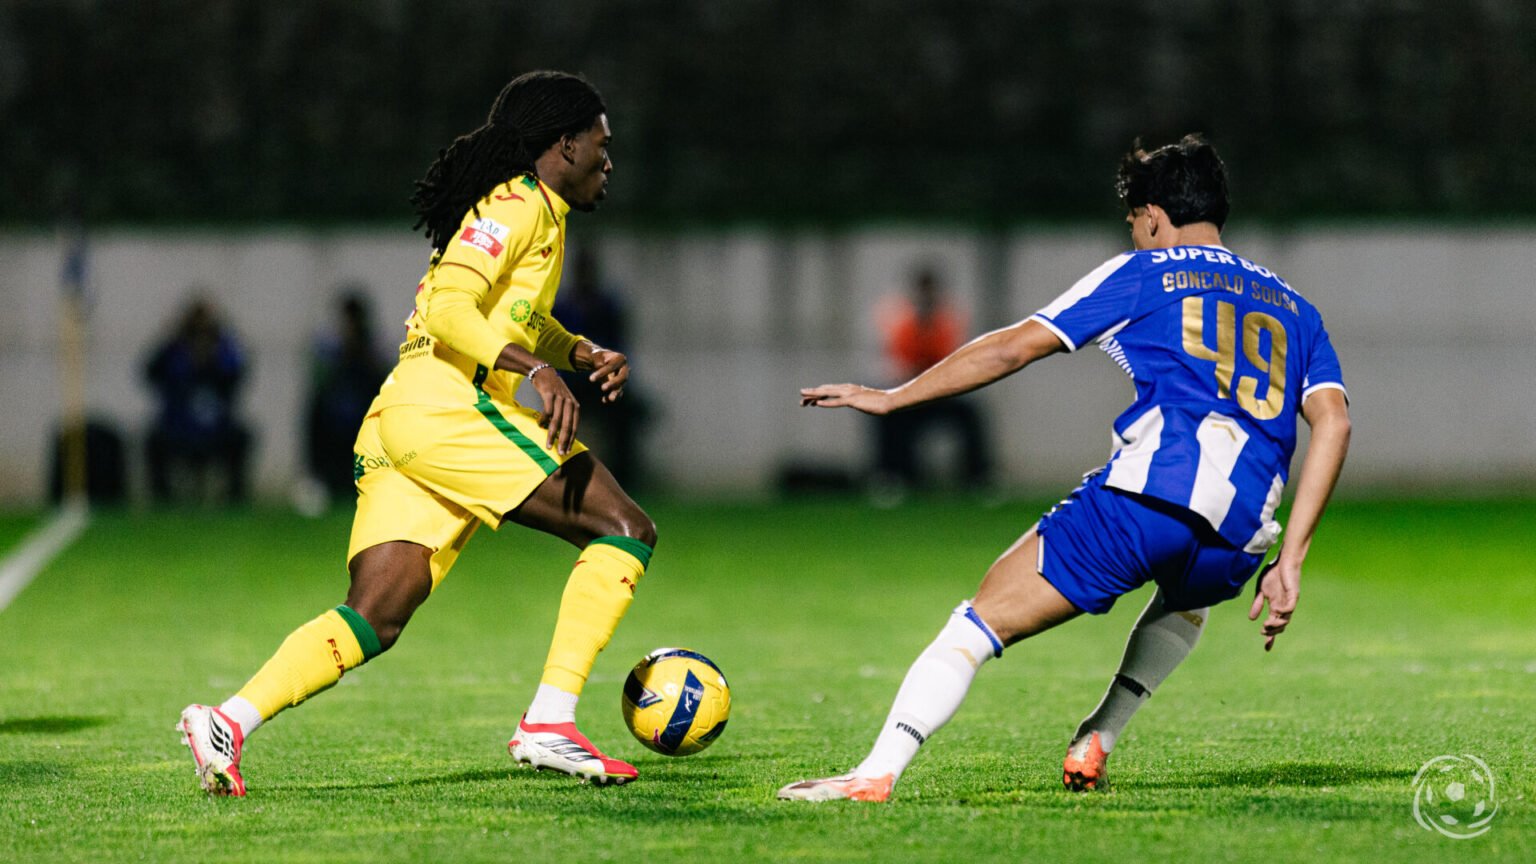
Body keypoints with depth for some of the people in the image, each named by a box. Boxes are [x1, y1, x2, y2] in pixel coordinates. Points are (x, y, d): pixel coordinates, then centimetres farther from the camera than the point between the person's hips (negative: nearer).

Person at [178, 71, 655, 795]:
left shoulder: (542, 214, 27)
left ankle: (229, 720, -14)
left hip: (394, 425, 10)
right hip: (447, 410, -10)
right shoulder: (517, 205, -4)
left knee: (375, 615, 0)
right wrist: (536, 368, -27)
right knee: (626, 530, -8)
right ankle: (548, 724, -15)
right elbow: (449, 312, -16)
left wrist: (584, 353, 23)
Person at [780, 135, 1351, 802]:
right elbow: (1333, 422, 14)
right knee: (1188, 598, 40)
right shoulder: (1293, 309, 28)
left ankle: (875, 775, -16)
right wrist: (1288, 561, 11)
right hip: (1238, 540, 4)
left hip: (1147, 493, -4)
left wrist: (891, 398, 18)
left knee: (982, 619, -1)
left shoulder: (1140, 274, 17)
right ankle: (1094, 745, 25)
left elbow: (1013, 348, 12)